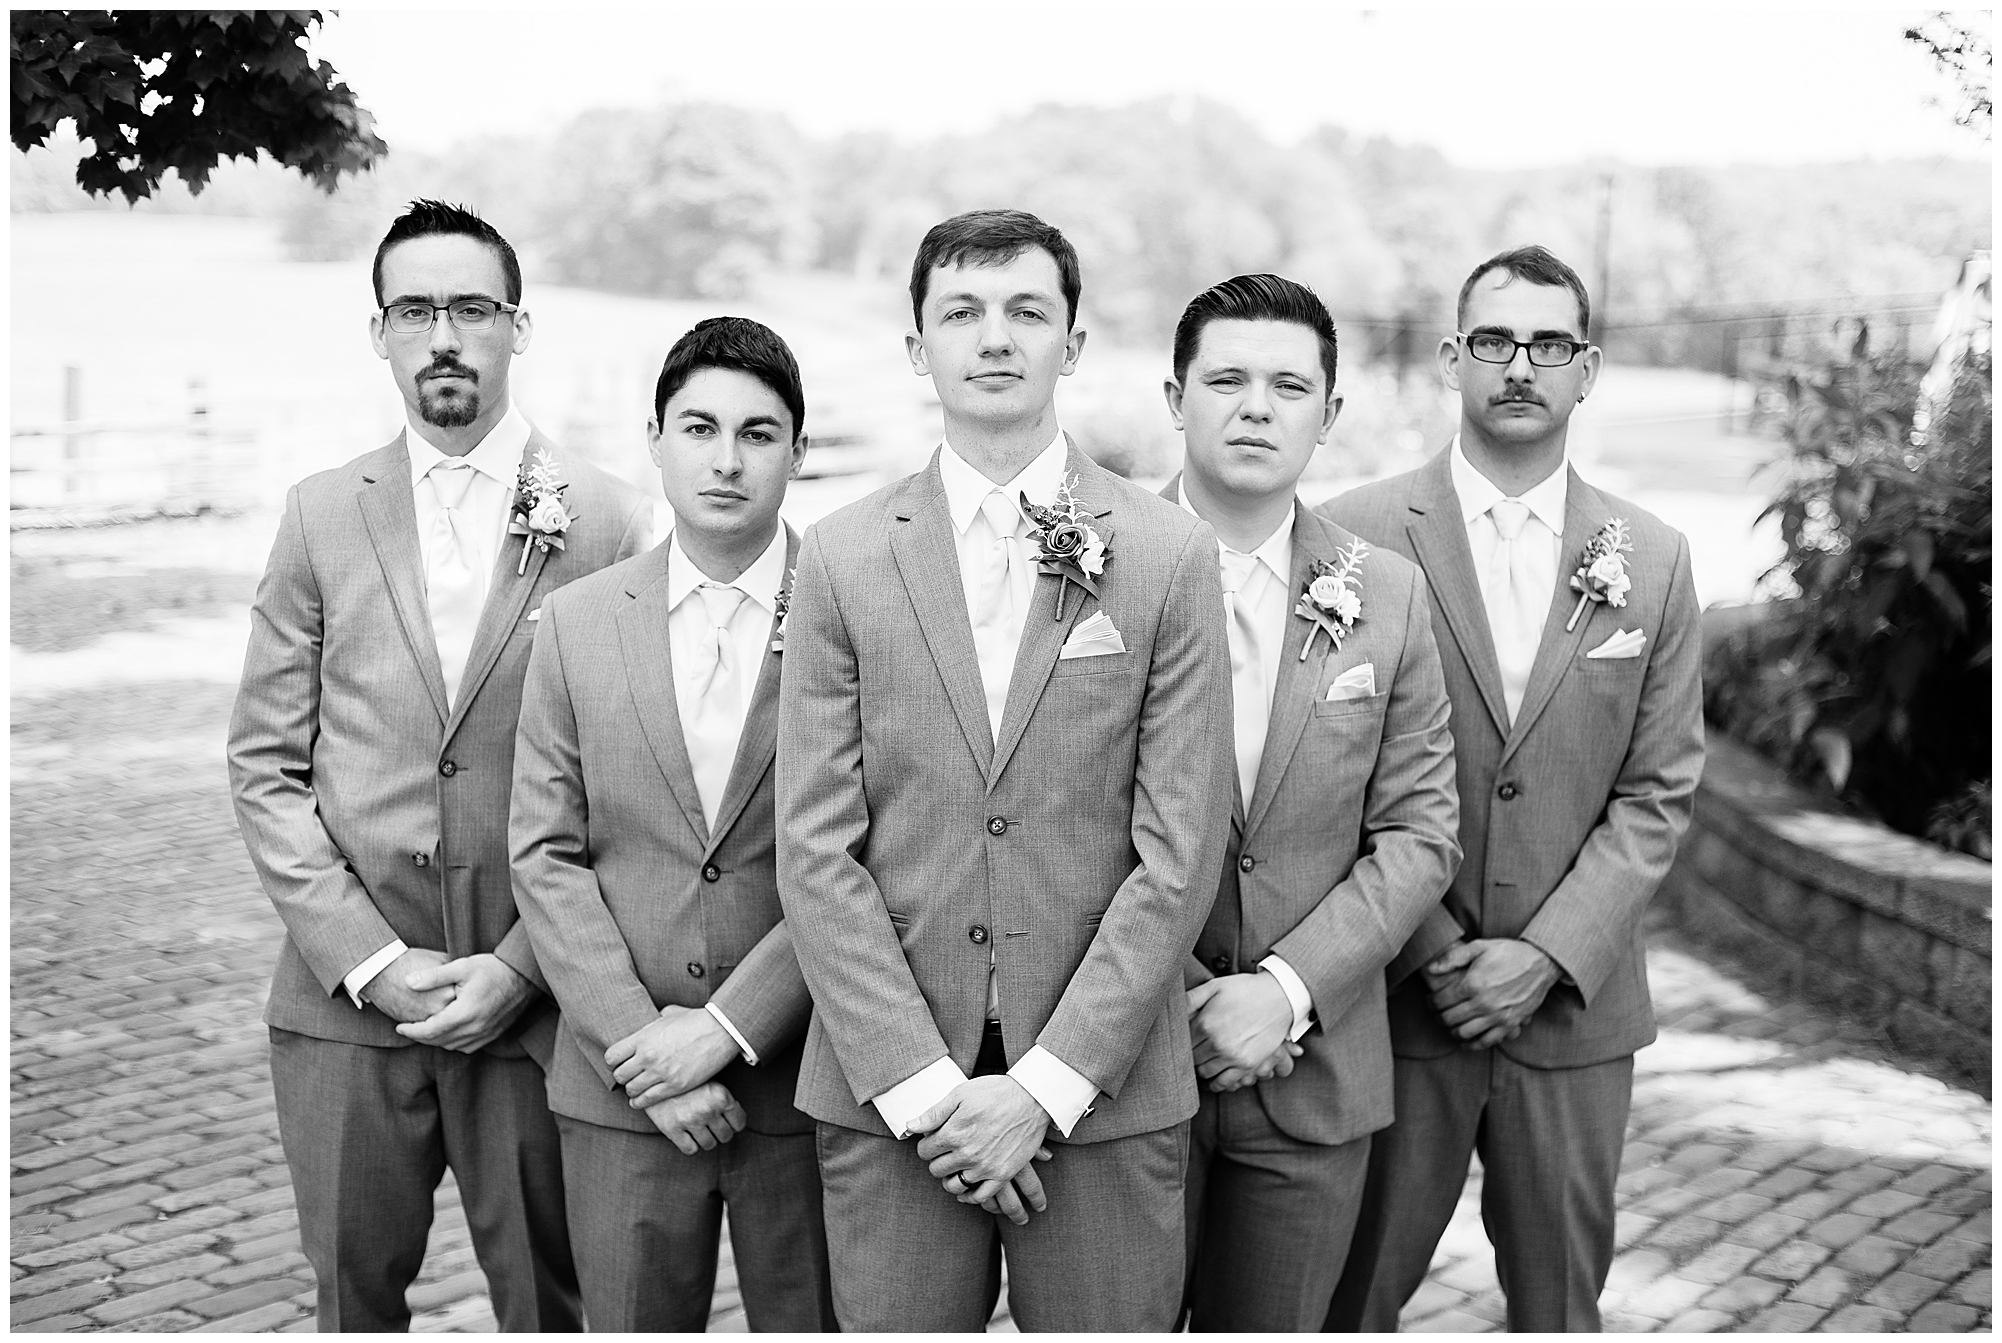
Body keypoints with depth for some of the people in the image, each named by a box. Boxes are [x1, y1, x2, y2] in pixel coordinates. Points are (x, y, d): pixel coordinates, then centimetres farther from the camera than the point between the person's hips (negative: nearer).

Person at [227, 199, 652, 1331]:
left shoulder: (613, 522, -2)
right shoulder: (322, 517, 5)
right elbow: (265, 766, 4)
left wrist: (521, 967, -9)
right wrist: (368, 961, -6)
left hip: (538, 1001, -2)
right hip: (345, 996, 2)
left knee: (552, 1299, 8)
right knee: (354, 1296, 12)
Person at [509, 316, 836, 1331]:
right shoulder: (578, 620, 5)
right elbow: (546, 855, 2)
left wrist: (725, 1029, -13)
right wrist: (638, 1042, -8)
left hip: (805, 1088, -2)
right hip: (620, 1093, 2)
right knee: (630, 1324, 9)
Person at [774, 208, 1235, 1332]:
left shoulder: (1171, 556, 0)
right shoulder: (844, 559, 3)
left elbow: (1180, 851, -4)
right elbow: (817, 850, -1)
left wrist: (1045, 1083, -9)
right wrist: (922, 1082, -8)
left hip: (1105, 1094, -1)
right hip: (885, 1093, 1)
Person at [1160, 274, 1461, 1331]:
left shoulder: (1388, 597, 3)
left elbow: (1417, 830, 1)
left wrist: (1287, 990, -11)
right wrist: (1178, 999, -13)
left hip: (1314, 1076, 2)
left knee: (1273, 1323, 11)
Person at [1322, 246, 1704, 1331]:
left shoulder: (1653, 562, 5)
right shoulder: (1357, 537, -4)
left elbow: (1657, 793, 2)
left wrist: (1545, 956, -9)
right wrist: (1434, 952, -11)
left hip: (1573, 1005, 2)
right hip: (1388, 998, -2)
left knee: (1560, 1299, 11)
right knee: (1347, 1293, 5)